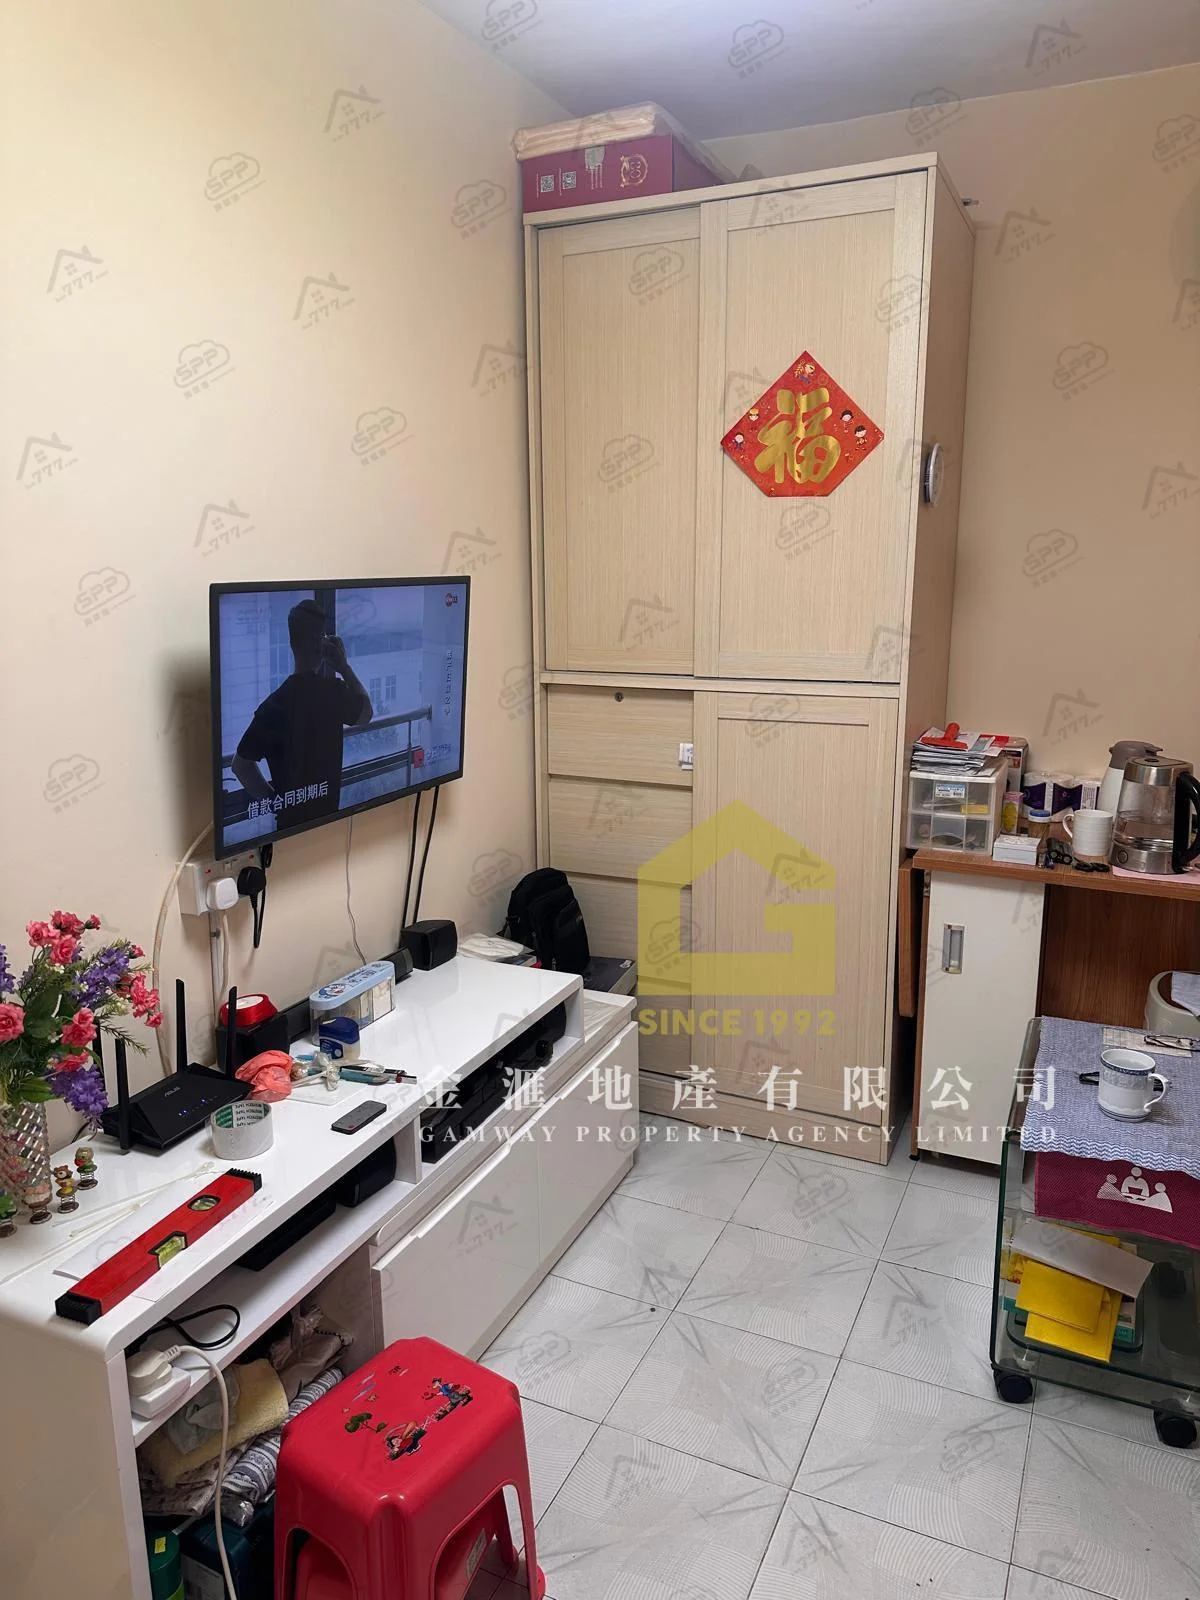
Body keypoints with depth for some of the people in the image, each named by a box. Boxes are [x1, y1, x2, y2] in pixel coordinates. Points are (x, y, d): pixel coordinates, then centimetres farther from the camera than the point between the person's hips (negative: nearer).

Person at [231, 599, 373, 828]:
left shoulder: (276, 703, -19)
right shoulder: (335, 691, -12)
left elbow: (240, 764, -17)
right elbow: (366, 714, 12)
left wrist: (274, 800, -4)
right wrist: (344, 667, 11)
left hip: (293, 820, -2)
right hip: (329, 813, 2)